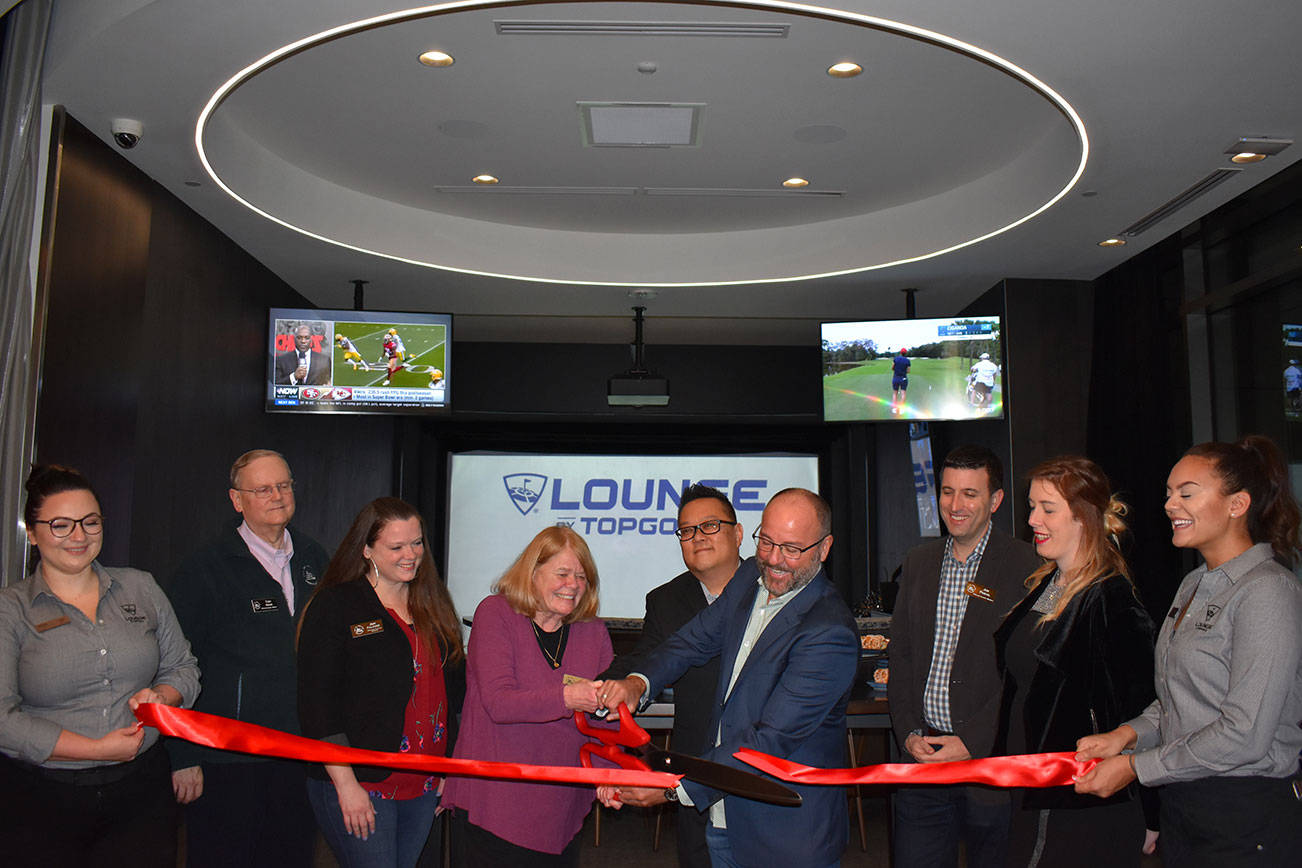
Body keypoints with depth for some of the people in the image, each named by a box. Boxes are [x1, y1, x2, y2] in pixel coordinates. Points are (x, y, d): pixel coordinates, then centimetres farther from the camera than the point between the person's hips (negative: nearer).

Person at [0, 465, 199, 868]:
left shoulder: (140, 587, 7)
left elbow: (183, 667, 14)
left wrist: (161, 696, -8)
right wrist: (98, 749, -15)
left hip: (141, 788, 3)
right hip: (41, 801, -2)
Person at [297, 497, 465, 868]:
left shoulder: (432, 605, 10)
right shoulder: (333, 607, -7)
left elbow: (456, 690, 15)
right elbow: (317, 706, -11)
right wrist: (346, 785, -14)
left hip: (425, 786, 5)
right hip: (357, 785, -5)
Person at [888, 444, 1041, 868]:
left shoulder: (1024, 567, -8)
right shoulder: (918, 562, 10)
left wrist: (973, 743, -14)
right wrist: (909, 733, 1)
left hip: (992, 759, -4)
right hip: (921, 754, 4)